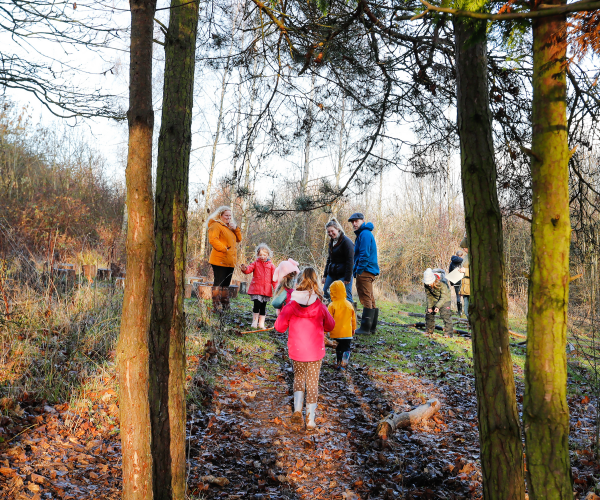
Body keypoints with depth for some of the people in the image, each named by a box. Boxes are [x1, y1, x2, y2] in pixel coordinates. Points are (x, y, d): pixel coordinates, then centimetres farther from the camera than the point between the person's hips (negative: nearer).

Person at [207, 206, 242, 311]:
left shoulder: (229, 227, 22)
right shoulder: (216, 225, -5)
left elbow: (238, 239, 18)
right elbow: (213, 239, -19)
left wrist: (236, 228, 2)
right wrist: (224, 249, -19)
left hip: (230, 261, 9)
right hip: (220, 261, -9)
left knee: (226, 284, 13)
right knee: (218, 283, -7)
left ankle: (225, 305, 19)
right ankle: (217, 305, -5)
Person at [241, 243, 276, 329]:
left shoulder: (271, 265, 7)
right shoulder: (256, 263, 5)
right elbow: (249, 269, -11)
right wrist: (245, 269, -35)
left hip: (266, 289, 2)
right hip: (256, 288, -2)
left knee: (263, 306, 8)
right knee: (257, 304, -10)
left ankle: (261, 323, 17)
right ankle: (255, 321, 7)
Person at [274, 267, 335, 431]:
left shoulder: (290, 306, -11)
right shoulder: (320, 307, -9)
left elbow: (279, 327, -3)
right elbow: (330, 326, 6)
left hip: (296, 350, 0)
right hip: (315, 351, 0)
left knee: (298, 376, 22)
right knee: (313, 382, 11)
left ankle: (297, 409, 6)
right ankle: (310, 420, 13)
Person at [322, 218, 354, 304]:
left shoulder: (346, 241, -9)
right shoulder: (331, 242, 17)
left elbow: (350, 261, -14)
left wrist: (347, 278, -17)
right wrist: (325, 275, 18)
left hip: (343, 275, -8)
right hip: (332, 274, 8)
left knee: (346, 297, -9)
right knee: (325, 295, 3)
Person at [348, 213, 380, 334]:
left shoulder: (365, 234, -12)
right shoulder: (362, 234, 22)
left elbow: (364, 254, -20)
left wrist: (359, 271, -17)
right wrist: (356, 271, 20)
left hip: (365, 271, -11)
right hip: (369, 271, 11)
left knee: (366, 299, -9)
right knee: (370, 300, 12)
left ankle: (365, 328, -8)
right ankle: (372, 327, 18)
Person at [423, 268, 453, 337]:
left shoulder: (442, 283, -36)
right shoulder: (426, 284, -19)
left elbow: (443, 297, -33)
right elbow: (429, 296, -6)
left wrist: (438, 306, -43)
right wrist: (429, 306, -12)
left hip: (445, 299, -5)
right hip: (434, 299, 5)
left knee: (445, 314, -19)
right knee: (429, 313, 5)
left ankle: (448, 333, -14)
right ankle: (429, 331, 21)